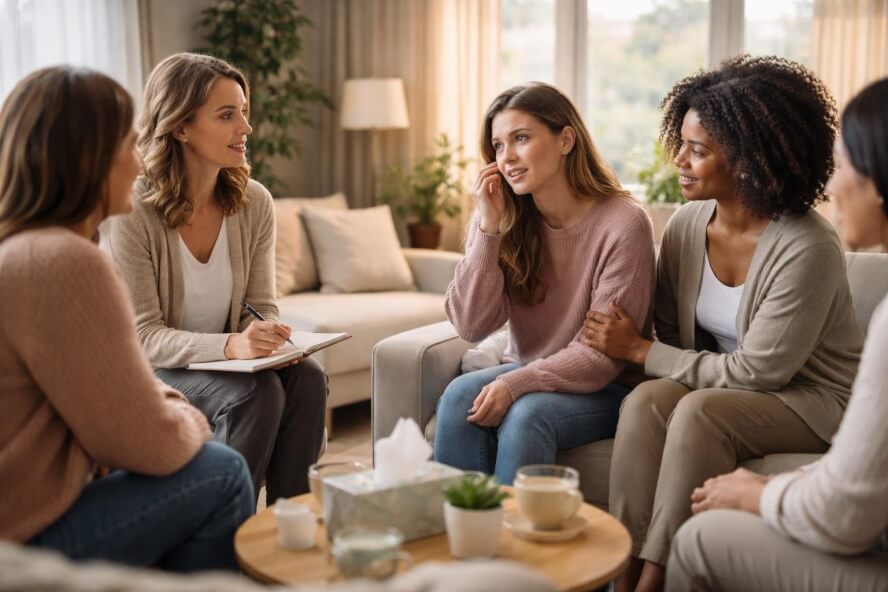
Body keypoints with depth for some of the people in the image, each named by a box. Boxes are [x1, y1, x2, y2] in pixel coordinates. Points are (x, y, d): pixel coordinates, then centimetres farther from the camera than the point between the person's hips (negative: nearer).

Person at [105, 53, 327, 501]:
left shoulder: (254, 203, -4)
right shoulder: (133, 213, -18)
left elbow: (263, 307, 1)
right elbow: (144, 335, -19)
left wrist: (270, 335, -24)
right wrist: (230, 345, -36)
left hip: (225, 361, 5)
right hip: (155, 371, -4)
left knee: (307, 378, -23)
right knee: (257, 392, -29)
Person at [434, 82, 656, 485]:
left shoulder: (623, 223, -16)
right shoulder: (502, 219, -1)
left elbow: (604, 355, -16)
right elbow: (471, 327, -9)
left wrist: (515, 384, -25)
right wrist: (489, 228, -16)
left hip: (603, 390, -4)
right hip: (526, 375, 4)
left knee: (527, 414, -32)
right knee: (459, 396, -25)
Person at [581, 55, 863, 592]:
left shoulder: (806, 248, -23)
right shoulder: (687, 225, -4)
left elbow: (757, 371, -21)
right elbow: (673, 334, 6)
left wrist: (640, 351, -17)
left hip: (815, 399, -5)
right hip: (725, 386, 5)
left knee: (700, 411, -32)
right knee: (647, 400, -25)